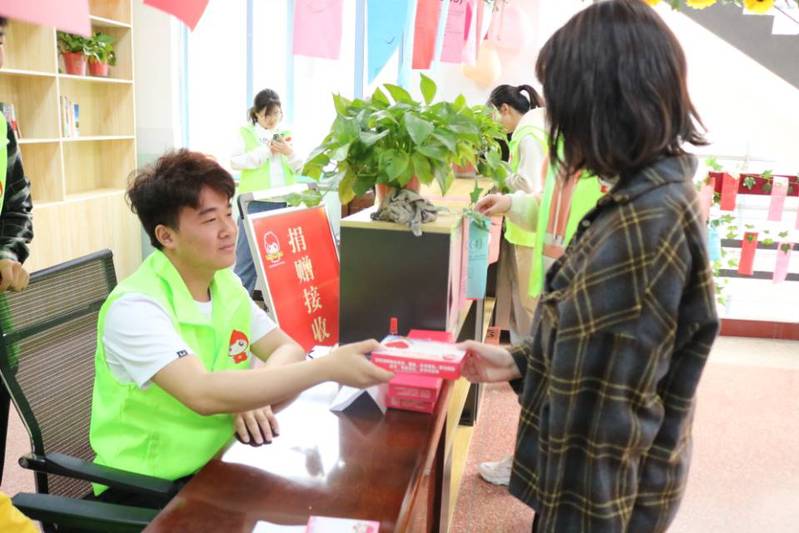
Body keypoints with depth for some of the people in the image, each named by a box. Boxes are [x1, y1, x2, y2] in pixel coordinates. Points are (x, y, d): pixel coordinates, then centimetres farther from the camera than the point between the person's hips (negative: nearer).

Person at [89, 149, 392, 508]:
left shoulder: (226, 283, 1)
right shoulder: (135, 308, -22)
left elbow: (288, 350, 1)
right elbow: (203, 394, -35)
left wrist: (252, 396, -20)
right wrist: (329, 367, -37)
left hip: (214, 466, 6)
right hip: (144, 487, -6)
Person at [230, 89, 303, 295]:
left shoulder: (285, 135, 14)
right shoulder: (246, 133, 4)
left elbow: (299, 169, 10)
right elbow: (235, 162, -8)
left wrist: (288, 152, -9)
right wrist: (266, 150, -12)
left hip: (282, 203, 4)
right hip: (256, 202, -4)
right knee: (248, 257, -2)